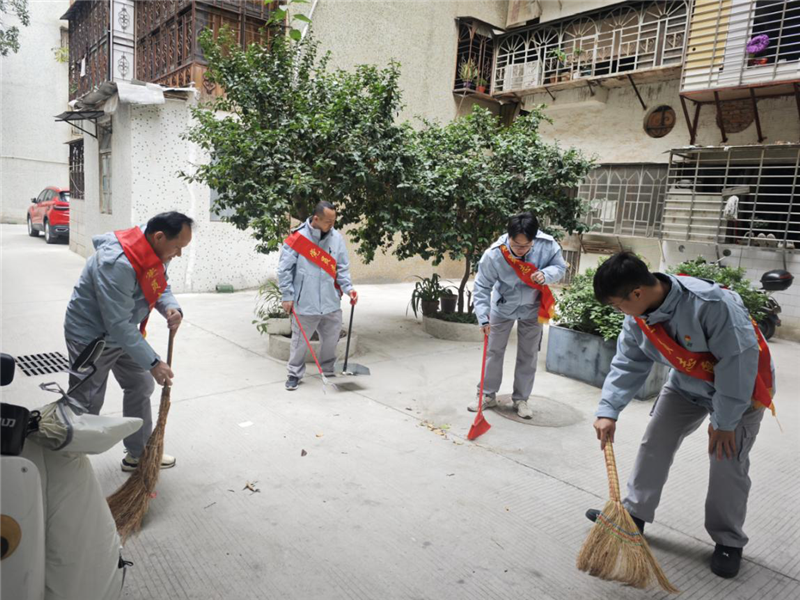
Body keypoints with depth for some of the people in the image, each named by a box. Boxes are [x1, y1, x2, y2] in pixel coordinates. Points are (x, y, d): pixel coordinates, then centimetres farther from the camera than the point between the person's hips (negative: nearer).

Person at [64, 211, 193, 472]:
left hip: (123, 333, 8)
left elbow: (161, 287, 6)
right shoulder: (117, 263, -36)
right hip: (91, 336, -8)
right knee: (87, 405, 4)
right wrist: (153, 363, -31)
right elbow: (119, 324, -34)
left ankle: (138, 454, 30)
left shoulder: (156, 252, -10)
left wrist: (171, 307, -19)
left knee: (141, 387, 15)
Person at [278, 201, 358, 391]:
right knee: (300, 341, 7)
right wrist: (287, 296, -6)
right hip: (304, 303, -4)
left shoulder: (337, 238, 2)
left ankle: (328, 371, 33)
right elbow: (284, 270, -4)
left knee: (331, 339, 13)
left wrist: (348, 288, -7)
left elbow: (342, 268, 8)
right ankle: (295, 373, 25)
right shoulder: (297, 238, -10)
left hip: (331, 303, 4)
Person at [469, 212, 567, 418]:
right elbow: (482, 287, -22)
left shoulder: (547, 245, -26)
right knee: (494, 352, 8)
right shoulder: (494, 255, -31)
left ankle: (521, 399, 24)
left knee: (528, 356, 9)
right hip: (502, 308, -1)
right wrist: (483, 317, -29)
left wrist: (546, 274, -32)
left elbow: (560, 267, -9)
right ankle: (487, 395, 24)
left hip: (532, 309, 1)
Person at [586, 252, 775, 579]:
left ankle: (728, 541, 17)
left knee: (727, 460, -5)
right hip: (687, 383, 6)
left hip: (740, 385, -6)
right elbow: (627, 365, -10)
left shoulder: (710, 303, -38)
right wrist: (608, 411, -21)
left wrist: (724, 422, -23)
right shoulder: (637, 318, -16)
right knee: (655, 442, 3)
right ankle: (633, 514, 18)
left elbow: (738, 361, -31)